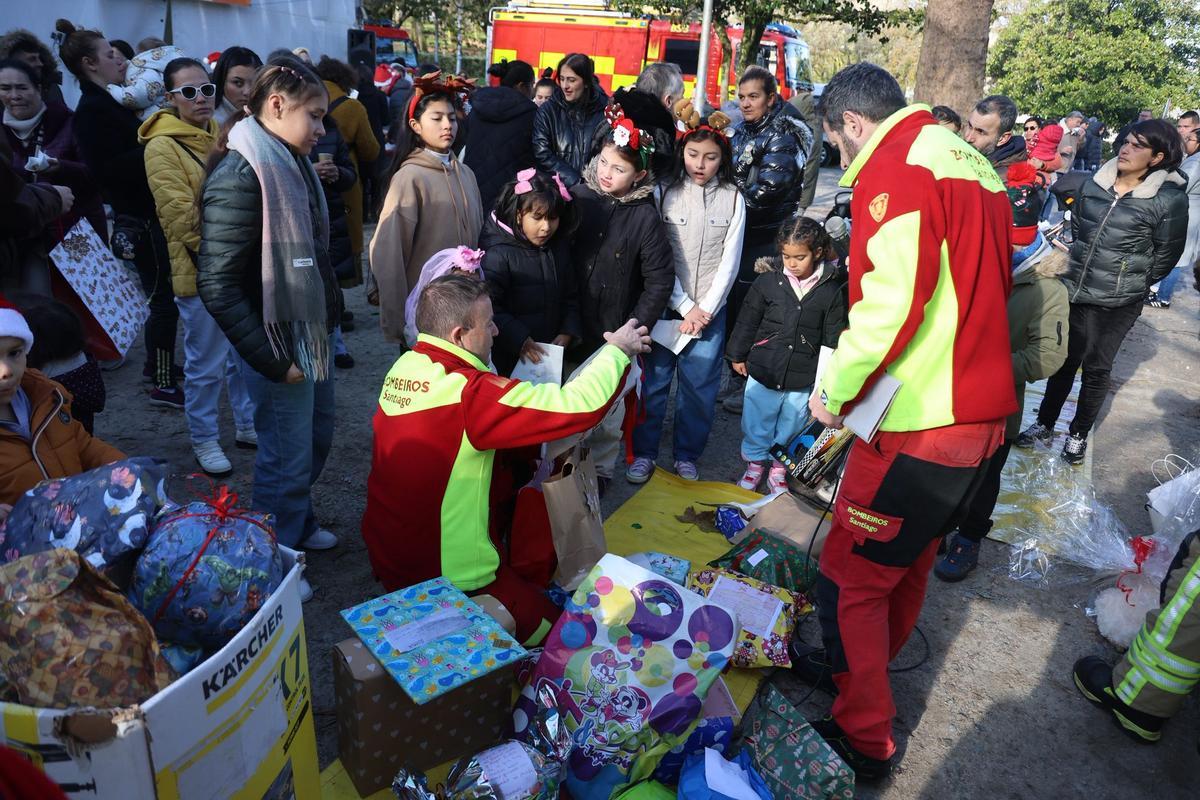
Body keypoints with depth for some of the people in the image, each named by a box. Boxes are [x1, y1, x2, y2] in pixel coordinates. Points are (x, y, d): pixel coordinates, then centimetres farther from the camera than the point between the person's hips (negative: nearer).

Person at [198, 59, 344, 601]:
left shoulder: (293, 164, 7)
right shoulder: (239, 177, -21)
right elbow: (217, 286, -23)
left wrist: (331, 316, 11)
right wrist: (273, 361, -21)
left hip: (313, 334, 9)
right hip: (279, 345, -9)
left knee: (316, 439, 23)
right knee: (288, 458, 5)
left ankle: (300, 523, 46)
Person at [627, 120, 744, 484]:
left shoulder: (732, 199, 1)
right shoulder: (666, 193, -2)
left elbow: (730, 261, -1)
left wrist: (705, 309, -8)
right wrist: (685, 307, -10)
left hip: (710, 310, 1)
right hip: (667, 306, 0)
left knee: (699, 386, 6)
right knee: (654, 382, 5)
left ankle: (687, 454, 22)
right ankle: (644, 451, 20)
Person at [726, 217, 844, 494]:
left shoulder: (831, 291, -5)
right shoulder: (768, 280, -6)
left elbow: (832, 339, 1)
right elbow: (747, 322, 4)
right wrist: (738, 355, 8)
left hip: (802, 380, 0)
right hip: (763, 372, 0)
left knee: (790, 426, 14)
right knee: (756, 422, 14)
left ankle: (778, 470, 34)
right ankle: (755, 463, 35)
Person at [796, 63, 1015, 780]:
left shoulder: (895, 169, -14)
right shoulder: (976, 165, 15)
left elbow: (890, 302, -25)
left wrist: (836, 391, -11)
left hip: (920, 424, -9)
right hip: (983, 411, 10)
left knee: (851, 574, 4)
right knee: (911, 561, 23)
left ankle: (863, 738, 18)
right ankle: (861, 669, 43)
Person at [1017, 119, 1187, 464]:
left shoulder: (1170, 199, -11)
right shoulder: (1093, 185, 1)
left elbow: (1166, 255, -3)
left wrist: (1133, 282, 4)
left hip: (1119, 303, -3)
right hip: (1075, 290, 4)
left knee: (1096, 368, 8)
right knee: (1064, 360, 14)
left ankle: (1079, 434, 24)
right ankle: (1044, 424, 26)